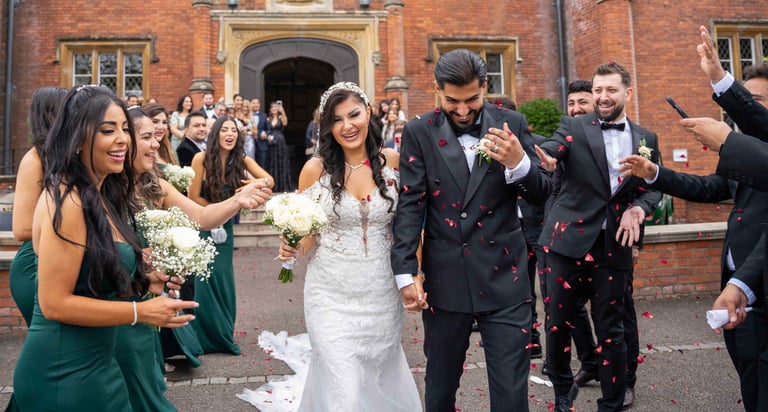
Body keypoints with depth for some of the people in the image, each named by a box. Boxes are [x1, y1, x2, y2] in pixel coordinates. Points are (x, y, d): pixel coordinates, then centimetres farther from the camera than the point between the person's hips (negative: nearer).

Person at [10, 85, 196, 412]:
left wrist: (142, 283, 2)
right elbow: (54, 304, -22)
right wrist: (141, 311, -20)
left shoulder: (101, 195, 7)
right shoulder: (67, 201, -21)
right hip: (65, 372, -9)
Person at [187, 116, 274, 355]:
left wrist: (263, 182, -33)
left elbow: (270, 180, -10)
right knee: (204, 279, -1)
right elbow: (194, 197, -12)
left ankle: (223, 334, 23)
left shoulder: (241, 160, -7)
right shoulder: (202, 158, -16)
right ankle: (205, 337, 16)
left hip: (224, 227, 3)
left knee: (223, 279, 6)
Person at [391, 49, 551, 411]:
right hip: (444, 280, 0)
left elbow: (540, 195, 3)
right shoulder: (419, 132, 0)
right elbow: (410, 205, -4)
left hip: (504, 277, 0)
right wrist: (405, 273, -12)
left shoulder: (512, 124, 2)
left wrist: (519, 163, -19)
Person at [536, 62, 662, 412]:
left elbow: (653, 187, 11)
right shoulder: (573, 127, 0)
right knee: (557, 323, 8)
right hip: (569, 240, -1)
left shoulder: (646, 139, 10)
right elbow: (550, 149, -19)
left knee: (610, 329, 9)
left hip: (614, 244, 2)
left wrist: (639, 207, -11)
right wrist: (539, 156, -43)